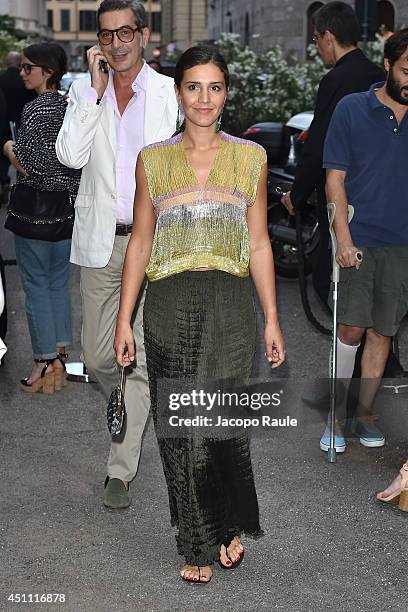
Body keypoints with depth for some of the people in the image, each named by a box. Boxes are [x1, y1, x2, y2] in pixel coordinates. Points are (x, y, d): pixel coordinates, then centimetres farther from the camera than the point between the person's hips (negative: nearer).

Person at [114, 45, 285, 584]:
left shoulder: (250, 158, 7)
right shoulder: (153, 160, 6)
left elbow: (259, 244, 9)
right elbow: (140, 243, 8)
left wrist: (272, 320, 6)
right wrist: (124, 320, 4)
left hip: (229, 303, 0)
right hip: (170, 304, 1)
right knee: (180, 428, 3)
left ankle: (231, 527, 23)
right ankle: (200, 545, 19)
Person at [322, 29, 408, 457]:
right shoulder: (352, 109, -1)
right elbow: (335, 178, -2)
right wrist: (343, 237, -10)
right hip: (358, 239, -2)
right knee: (352, 327, -5)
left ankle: (364, 413, 20)